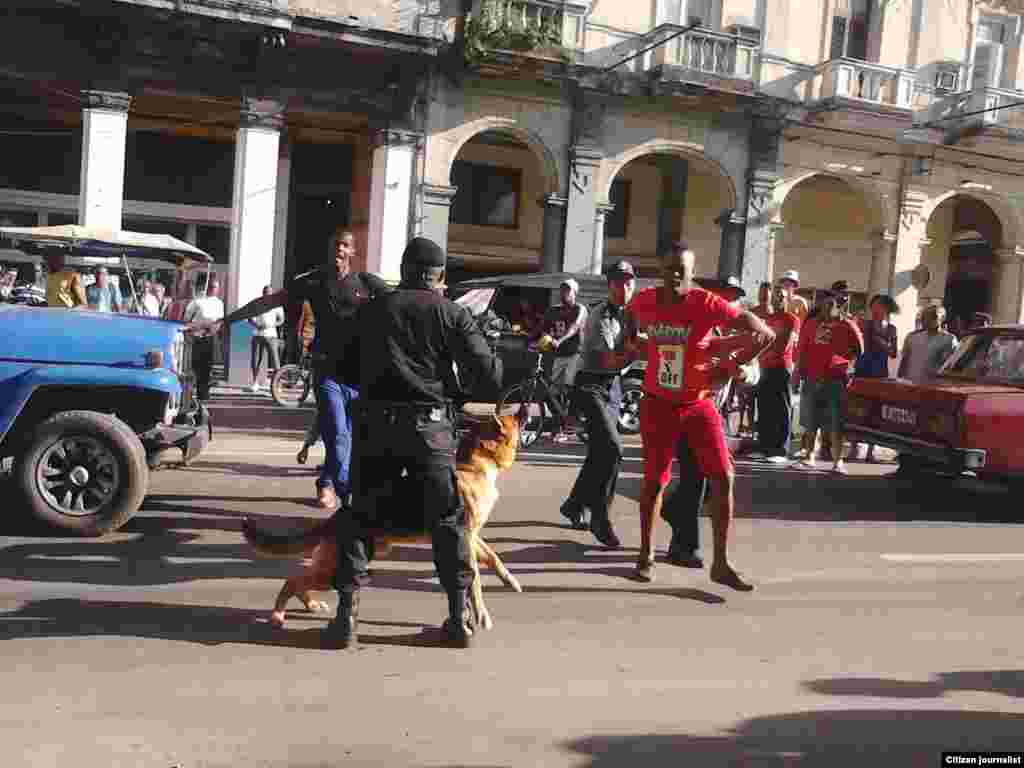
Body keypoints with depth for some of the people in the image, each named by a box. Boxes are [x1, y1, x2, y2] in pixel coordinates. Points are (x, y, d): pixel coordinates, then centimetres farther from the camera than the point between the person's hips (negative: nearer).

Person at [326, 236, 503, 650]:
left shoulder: (371, 310, 9)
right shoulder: (451, 313, 1)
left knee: (360, 516, 11)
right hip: (431, 426, -1)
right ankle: (459, 616, 14)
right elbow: (489, 374, -4)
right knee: (447, 520, 10)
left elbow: (345, 370, 13)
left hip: (376, 423, 2)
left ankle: (347, 613, 5)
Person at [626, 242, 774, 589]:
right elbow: (630, 314, 22)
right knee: (654, 481, 7)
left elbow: (765, 334, -15)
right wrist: (630, 343, 10)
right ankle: (646, 556, 26)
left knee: (723, 478, -7)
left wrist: (730, 368, -13)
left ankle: (720, 564, 6)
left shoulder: (708, 304, -16)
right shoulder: (644, 301, -6)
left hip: (698, 404, -1)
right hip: (658, 404, 2)